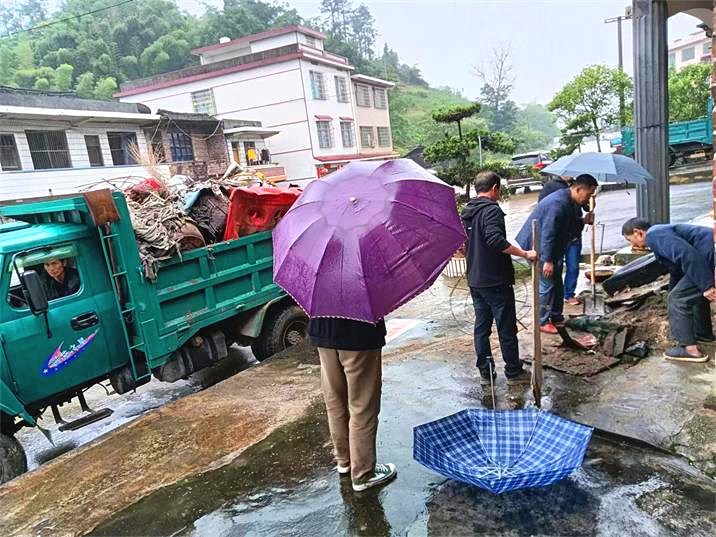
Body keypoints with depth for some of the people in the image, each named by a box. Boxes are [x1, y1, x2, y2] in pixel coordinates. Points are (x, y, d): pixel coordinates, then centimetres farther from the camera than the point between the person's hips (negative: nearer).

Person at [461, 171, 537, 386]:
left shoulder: (466, 212, 11)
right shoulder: (491, 210, -14)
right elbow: (496, 240, -29)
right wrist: (525, 254, -26)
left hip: (475, 280, 8)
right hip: (496, 280, -8)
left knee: (481, 326, 12)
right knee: (506, 328, 4)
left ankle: (485, 373, 19)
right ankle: (513, 372, 15)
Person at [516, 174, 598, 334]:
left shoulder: (569, 202, 5)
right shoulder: (558, 203, -27)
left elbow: (567, 225, 16)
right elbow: (548, 233, -30)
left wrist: (583, 221, -3)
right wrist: (548, 260, -29)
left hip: (550, 247, 11)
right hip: (538, 247, -11)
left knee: (557, 283, 16)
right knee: (547, 284, -5)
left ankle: (556, 316, 28)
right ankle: (542, 322, 7)